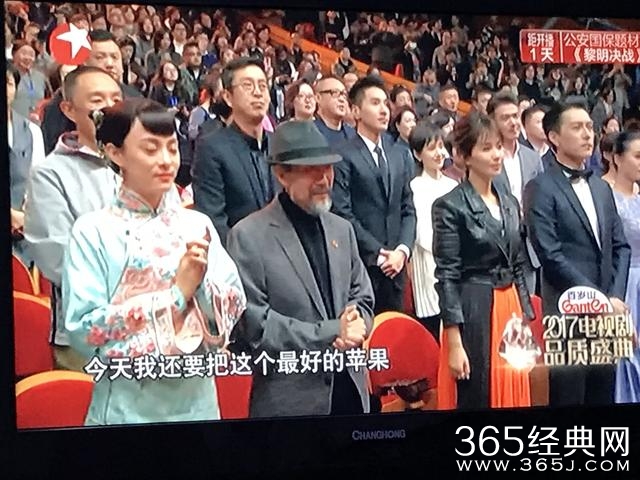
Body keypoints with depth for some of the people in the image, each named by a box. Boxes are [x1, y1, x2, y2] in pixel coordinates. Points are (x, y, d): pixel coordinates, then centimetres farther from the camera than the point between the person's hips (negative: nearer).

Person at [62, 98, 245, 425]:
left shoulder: (198, 225, 3)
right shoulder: (93, 231, -7)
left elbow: (233, 310, 2)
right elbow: (83, 330, -14)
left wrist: (201, 280, -17)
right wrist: (176, 293, -15)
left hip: (197, 401, 3)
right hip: (127, 407, -3)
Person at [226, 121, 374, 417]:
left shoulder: (342, 229, 11)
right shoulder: (248, 236, -9)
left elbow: (363, 298, 14)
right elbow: (253, 325, -13)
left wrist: (353, 326, -9)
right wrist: (329, 334, -15)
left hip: (351, 389, 6)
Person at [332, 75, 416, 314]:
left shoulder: (397, 155, 16)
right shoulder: (344, 157, -6)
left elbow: (408, 209, 15)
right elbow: (343, 213, -12)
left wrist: (402, 250, -1)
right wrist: (378, 254, -11)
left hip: (395, 264, 6)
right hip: (360, 264, -6)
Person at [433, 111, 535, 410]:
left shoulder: (510, 203, 11)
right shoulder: (450, 206, -9)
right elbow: (447, 277, -12)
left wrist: (526, 320, 10)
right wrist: (454, 344, -16)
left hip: (511, 309, 7)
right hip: (473, 312, -6)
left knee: (512, 395, 9)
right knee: (475, 399, -1)